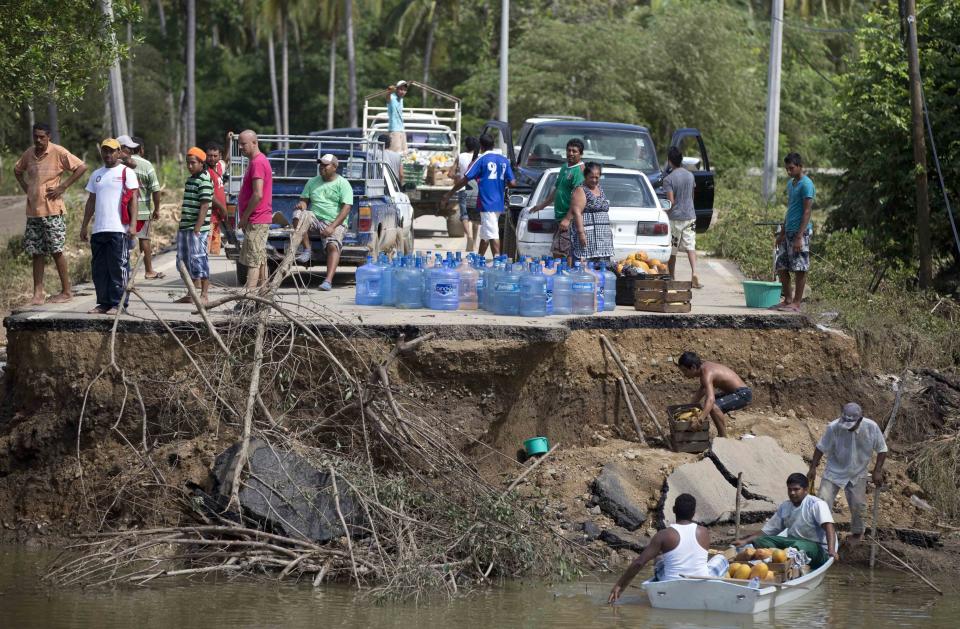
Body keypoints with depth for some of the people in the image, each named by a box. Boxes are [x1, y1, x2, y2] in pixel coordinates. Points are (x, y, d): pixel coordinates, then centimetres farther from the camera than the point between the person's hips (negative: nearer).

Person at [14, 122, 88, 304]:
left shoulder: (58, 152, -9)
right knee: (36, 252, 5)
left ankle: (66, 291, 5)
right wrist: (25, 189, 12)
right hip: (33, 211, 6)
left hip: (52, 210, -6)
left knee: (56, 250, -3)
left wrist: (63, 187, -12)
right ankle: (38, 293, 8)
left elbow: (81, 167, -11)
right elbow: (17, 171, 28)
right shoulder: (29, 153, 9)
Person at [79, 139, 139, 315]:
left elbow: (133, 199, -5)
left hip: (119, 229, -6)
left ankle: (118, 303, -2)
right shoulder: (96, 175, 18)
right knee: (99, 269, 6)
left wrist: (133, 224, -14)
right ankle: (104, 303, 12)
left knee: (118, 268, -6)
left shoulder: (126, 172, 1)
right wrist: (84, 226, 18)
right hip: (98, 230, 6)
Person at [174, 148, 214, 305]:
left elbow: (204, 206, -17)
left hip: (197, 228, -10)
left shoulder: (204, 181, -11)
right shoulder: (190, 180, 17)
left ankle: (204, 295, -4)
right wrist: (183, 225, 19)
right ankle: (190, 294, 20)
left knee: (198, 259, -8)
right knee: (184, 260, 12)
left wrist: (197, 228, -22)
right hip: (185, 227, 10)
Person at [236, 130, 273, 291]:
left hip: (256, 221, -10)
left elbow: (258, 195, -24)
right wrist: (245, 218, 17)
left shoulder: (258, 163, -17)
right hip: (261, 219, 10)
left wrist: (244, 217, -16)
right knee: (260, 260, 14)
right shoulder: (259, 161, 17)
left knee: (253, 261, -13)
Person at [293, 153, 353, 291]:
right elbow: (304, 200, 17)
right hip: (315, 219, 4)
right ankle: (306, 249, -19)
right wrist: (301, 204, -12)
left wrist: (332, 227, -19)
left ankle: (328, 281, -45)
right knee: (299, 214, -27)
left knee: (333, 245, -32)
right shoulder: (313, 182, 16)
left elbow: (346, 208, -8)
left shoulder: (343, 184, 1)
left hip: (335, 223, -4)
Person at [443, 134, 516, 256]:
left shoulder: (482, 159, -7)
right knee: (484, 232, 18)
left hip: (486, 202, -6)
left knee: (492, 233, -10)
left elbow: (465, 179, -9)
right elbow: (512, 183, 6)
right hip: (499, 203, 6)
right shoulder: (504, 160, 9)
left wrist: (449, 194, -2)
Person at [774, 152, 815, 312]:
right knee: (781, 267, 9)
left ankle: (796, 303, -2)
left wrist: (799, 236, -20)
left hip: (800, 232, -9)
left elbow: (807, 211, -16)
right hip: (788, 232, 9)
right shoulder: (790, 183, 16)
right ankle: (787, 299, 18)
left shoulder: (806, 185, -11)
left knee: (799, 268, -4)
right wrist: (782, 233, 20)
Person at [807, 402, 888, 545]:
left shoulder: (872, 428, -21)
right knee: (823, 502, -9)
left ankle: (857, 533, 31)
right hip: (834, 471, -1)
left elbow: (881, 450, -5)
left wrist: (877, 471, -9)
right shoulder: (833, 427, -24)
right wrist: (813, 468, -8)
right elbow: (821, 448, -8)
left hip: (857, 474, 1)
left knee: (858, 506, 5)